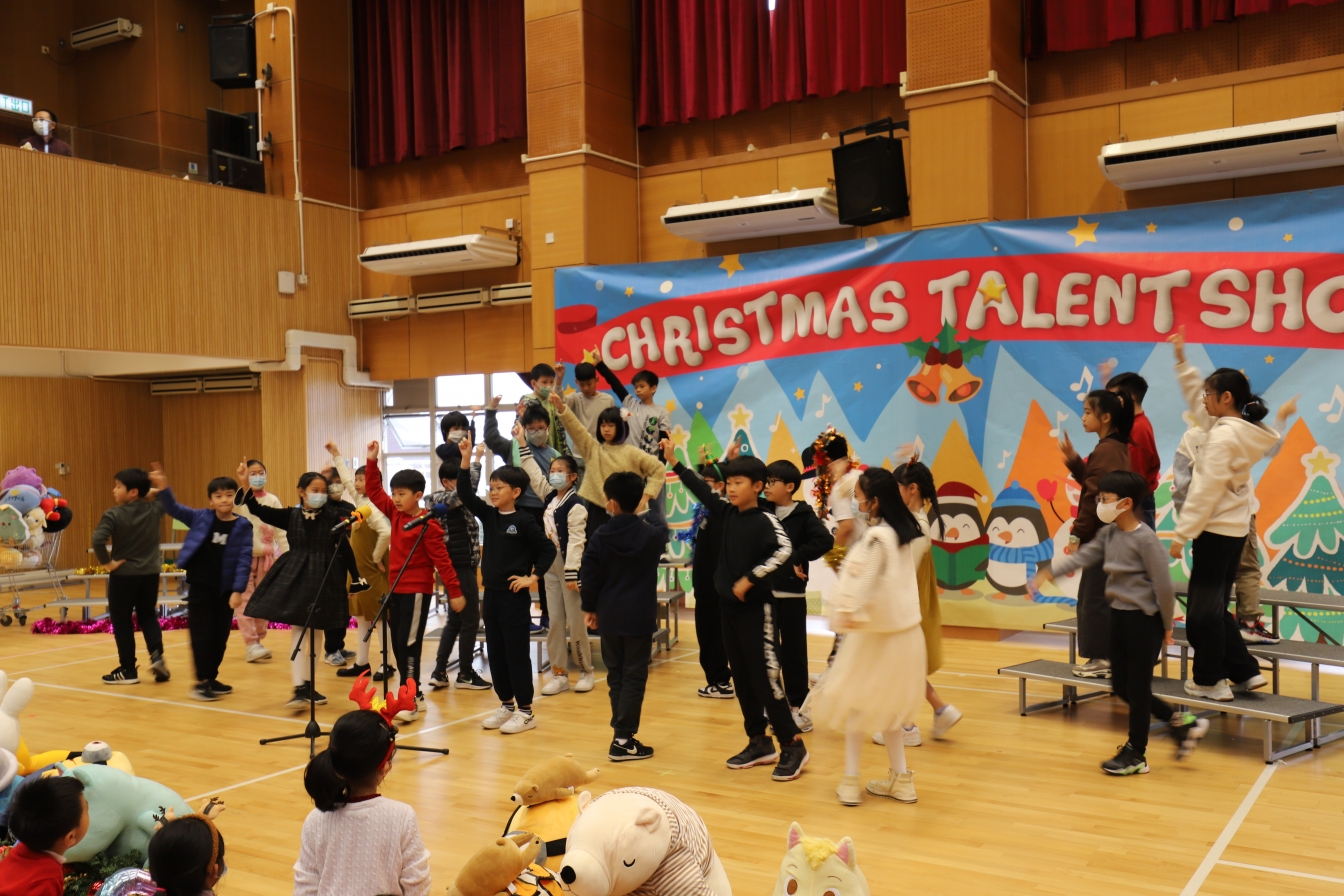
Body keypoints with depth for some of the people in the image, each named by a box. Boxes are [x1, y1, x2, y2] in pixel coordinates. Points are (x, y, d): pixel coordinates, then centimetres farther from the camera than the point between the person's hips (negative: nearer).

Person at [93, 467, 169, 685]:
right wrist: (154, 490, 15)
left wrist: (107, 563, -15)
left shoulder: (114, 515, -15)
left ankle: (128, 670, 10)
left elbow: (98, 540, -27)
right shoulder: (154, 509, -2)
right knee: (148, 616, 18)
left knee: (121, 621, 7)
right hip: (150, 573, 4)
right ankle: (156, 655, -2)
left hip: (124, 575, -4)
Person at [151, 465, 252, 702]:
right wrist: (163, 488, -21)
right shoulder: (201, 518, -1)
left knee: (220, 635, 11)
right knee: (201, 633, -1)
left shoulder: (243, 526, -5)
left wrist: (238, 590, -13)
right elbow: (174, 509, -4)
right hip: (200, 585, -1)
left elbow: (245, 560, -7)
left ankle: (211, 678, 25)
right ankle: (202, 682, 6)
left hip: (225, 589, 1)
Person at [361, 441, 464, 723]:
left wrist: (455, 592, -15)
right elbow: (374, 492, 11)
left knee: (409, 644, -8)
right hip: (397, 589, 8)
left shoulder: (427, 524, -15)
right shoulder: (395, 514, 6)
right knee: (397, 645, 11)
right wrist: (372, 461, 2)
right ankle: (415, 696, 20)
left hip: (417, 591, -8)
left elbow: (441, 559, -15)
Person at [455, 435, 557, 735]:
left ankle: (525, 711, 7)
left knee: (516, 653, -1)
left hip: (514, 595, -6)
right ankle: (506, 705, 24)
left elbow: (548, 549, -9)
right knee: (495, 652, 12)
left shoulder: (524, 521, -10)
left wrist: (533, 577, -13)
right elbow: (465, 494, -5)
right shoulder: (487, 515, 6)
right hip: (491, 593, 6)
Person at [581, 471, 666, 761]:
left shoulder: (600, 537, -5)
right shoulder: (652, 535, -6)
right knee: (634, 677, 2)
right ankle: (623, 740, -2)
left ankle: (621, 733, 19)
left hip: (609, 617, 2)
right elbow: (663, 545, 18)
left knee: (616, 675, 15)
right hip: (640, 617, -2)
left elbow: (589, 577, -3)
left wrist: (590, 608, 10)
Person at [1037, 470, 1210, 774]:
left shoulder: (1145, 539, -19)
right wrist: (1050, 571, -9)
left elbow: (1163, 585, -17)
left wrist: (1166, 626, -9)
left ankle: (1136, 754, 17)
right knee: (1121, 686, 13)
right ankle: (1179, 721, 29)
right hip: (1119, 615, 9)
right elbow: (1083, 556, 4)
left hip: (1144, 619, -9)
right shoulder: (1108, 533, 6)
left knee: (1137, 687, 3)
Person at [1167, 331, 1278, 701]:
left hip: (1215, 530, -9)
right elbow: (1195, 395, 24)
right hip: (1235, 529, 9)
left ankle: (1209, 680, 8)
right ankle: (1244, 671, 20)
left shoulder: (1223, 436, -18)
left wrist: (1182, 534, -17)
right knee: (1215, 607, 17)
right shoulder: (1243, 429, 9)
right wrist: (1182, 360, 23)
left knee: (1204, 607, 1)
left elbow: (1207, 491, -20)